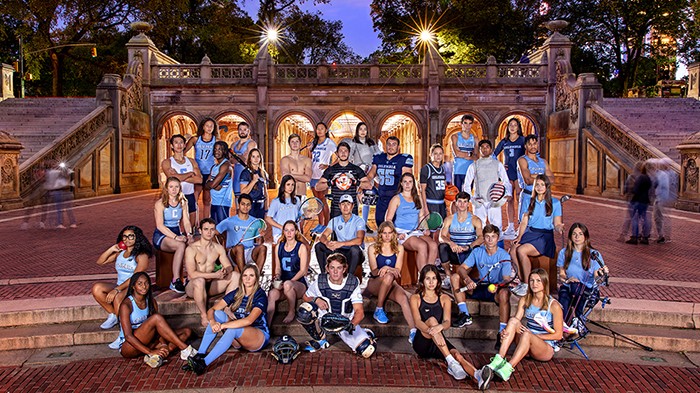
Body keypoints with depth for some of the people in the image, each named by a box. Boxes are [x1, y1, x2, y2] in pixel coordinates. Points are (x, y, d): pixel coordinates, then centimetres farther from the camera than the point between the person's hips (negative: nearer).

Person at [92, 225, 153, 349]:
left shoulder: (142, 255, -7)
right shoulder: (120, 252, 14)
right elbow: (100, 261, 17)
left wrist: (117, 289, -27)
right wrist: (111, 249, 2)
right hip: (119, 287, 7)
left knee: (117, 298, -36)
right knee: (96, 288, -18)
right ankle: (113, 315, -2)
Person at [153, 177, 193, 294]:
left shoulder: (182, 203, 12)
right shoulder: (160, 203, -4)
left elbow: (186, 221, 5)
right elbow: (160, 226, -14)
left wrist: (189, 234, -17)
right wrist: (176, 237, -26)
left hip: (177, 233, 5)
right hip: (161, 236, -4)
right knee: (181, 245, -35)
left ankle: (189, 277, -22)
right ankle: (175, 281, -31)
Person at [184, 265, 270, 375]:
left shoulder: (260, 296, -14)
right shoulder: (236, 294, 2)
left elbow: (249, 321, -29)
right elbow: (211, 310, -5)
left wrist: (223, 326, -33)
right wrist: (212, 322, -28)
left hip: (259, 337, -5)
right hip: (238, 339, 5)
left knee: (233, 329, -36)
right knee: (218, 314, -17)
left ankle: (204, 363, -39)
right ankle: (200, 355, -24)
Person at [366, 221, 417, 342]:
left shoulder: (399, 248, 10)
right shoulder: (373, 248, 6)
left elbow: (397, 270, 2)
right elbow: (374, 271, -3)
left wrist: (387, 269, -21)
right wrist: (391, 271, -23)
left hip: (391, 284, 2)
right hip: (375, 284, -2)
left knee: (403, 297, -32)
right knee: (389, 276, -37)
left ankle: (413, 331, -46)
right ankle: (379, 310, -22)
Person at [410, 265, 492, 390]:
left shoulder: (444, 299, 12)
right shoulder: (415, 298, 4)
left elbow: (447, 323, -4)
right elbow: (418, 322, -12)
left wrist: (440, 326, -30)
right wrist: (431, 331, -34)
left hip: (439, 342, 2)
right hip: (422, 342, -2)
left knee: (456, 354, -30)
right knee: (432, 319, -31)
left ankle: (478, 376, -58)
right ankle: (451, 363, -40)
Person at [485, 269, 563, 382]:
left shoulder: (553, 305, -9)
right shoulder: (524, 300, 5)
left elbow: (558, 335, -8)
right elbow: (515, 321, -2)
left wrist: (535, 335, -16)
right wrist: (506, 331, -24)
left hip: (547, 349, -4)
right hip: (526, 345, 4)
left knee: (527, 334, -36)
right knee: (513, 320, -23)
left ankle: (508, 368, -49)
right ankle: (498, 360, -35)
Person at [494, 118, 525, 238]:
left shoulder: (523, 140, 3)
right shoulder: (504, 142, 12)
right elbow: (493, 155, 16)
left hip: (519, 172, -3)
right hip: (507, 173, 3)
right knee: (509, 200, 5)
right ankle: (510, 226, 10)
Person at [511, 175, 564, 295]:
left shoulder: (555, 203, 7)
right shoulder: (530, 202, 16)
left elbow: (557, 224, 5)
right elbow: (524, 222, 12)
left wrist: (559, 228, -19)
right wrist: (519, 236, -4)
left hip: (545, 236, -4)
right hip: (529, 233, 4)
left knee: (521, 250, -31)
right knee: (513, 250, -28)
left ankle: (527, 285, -19)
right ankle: (521, 281, -19)